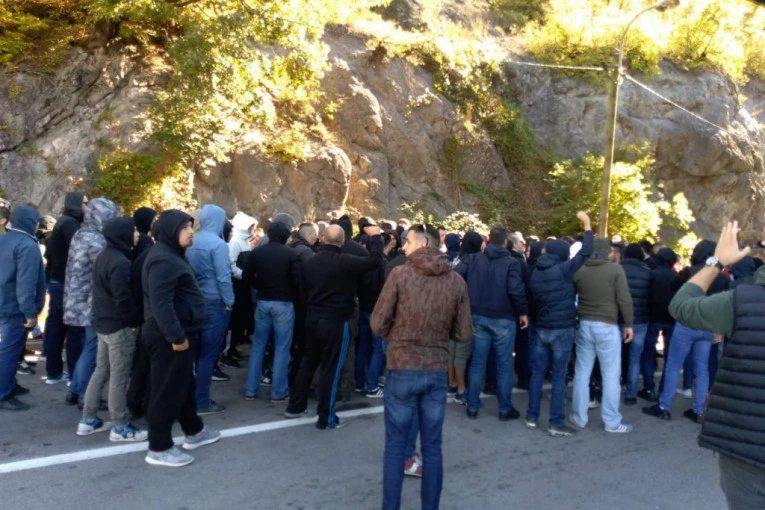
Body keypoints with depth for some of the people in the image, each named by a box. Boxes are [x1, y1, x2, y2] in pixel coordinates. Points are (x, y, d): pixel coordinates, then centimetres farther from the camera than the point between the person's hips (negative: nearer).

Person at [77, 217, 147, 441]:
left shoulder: (104, 256, 10)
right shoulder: (120, 262, -22)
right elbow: (123, 297, -25)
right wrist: (134, 320, -13)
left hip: (103, 322, 10)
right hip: (119, 325, -10)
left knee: (101, 370, 18)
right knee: (119, 376, -1)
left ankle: (88, 420, 25)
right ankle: (120, 427, 8)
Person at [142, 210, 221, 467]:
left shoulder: (172, 254, 15)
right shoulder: (164, 259, -20)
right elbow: (161, 303, -28)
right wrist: (176, 336, -27)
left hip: (178, 333, 11)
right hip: (169, 337, -11)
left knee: (184, 384, 21)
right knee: (167, 389, -1)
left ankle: (193, 431, 36)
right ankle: (159, 448, 11)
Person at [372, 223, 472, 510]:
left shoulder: (400, 274, -10)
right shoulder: (456, 281, -1)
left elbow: (378, 325, -8)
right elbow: (464, 333, 2)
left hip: (402, 370, -3)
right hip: (437, 371, 3)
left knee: (396, 446, 9)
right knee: (432, 447, 13)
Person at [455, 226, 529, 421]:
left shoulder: (474, 259, 1)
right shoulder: (511, 263, -9)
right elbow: (516, 290, -20)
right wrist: (523, 311, -6)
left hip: (479, 317, 3)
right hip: (503, 319, -3)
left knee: (477, 363, 11)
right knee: (504, 365, 9)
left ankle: (472, 407, 16)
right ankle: (505, 409, 18)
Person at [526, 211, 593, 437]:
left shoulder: (536, 272, 6)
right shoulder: (562, 270, -14)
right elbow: (585, 252, -10)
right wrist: (587, 225, 0)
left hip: (540, 328, 6)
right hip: (562, 329, -6)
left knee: (537, 373, 11)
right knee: (559, 376, 0)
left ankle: (532, 417, 17)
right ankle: (556, 424, 4)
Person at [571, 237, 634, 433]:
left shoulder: (580, 270, 2)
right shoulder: (615, 269, -6)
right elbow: (624, 300, -8)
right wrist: (629, 324, 0)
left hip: (584, 324, 3)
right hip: (607, 326, -3)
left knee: (582, 371, 10)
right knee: (611, 374, 4)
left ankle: (579, 417, 16)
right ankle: (612, 421, 8)